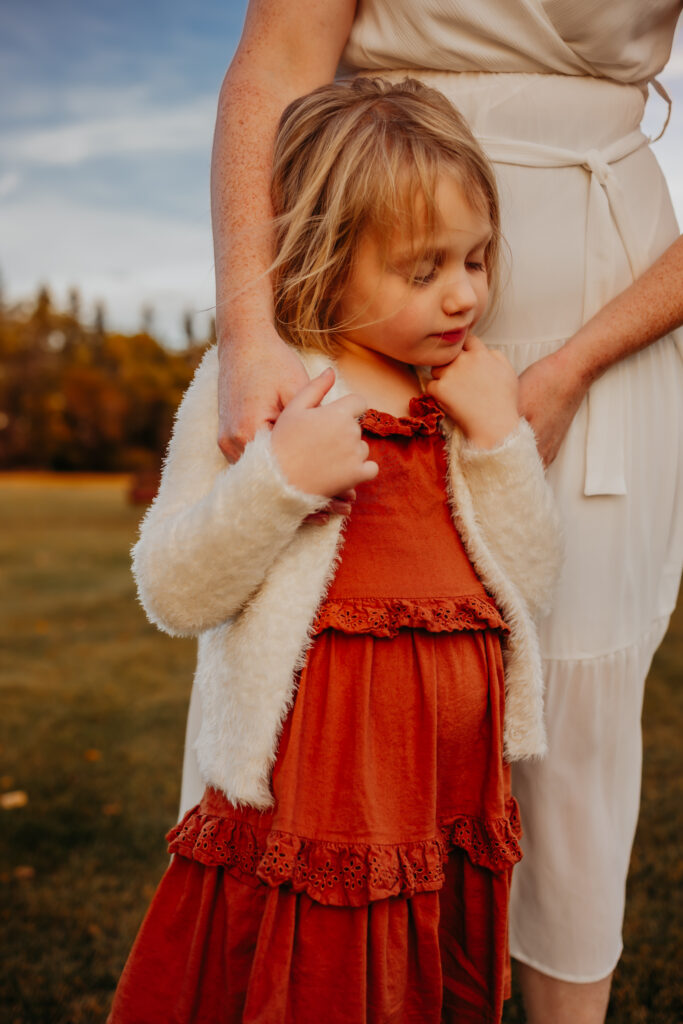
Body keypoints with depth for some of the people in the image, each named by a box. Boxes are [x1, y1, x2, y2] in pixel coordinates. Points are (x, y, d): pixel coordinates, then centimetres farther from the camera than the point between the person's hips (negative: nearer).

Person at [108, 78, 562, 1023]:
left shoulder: (472, 396, 8)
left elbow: (529, 590, 3)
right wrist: (279, 477, -26)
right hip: (312, 809, -4)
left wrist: (500, 439, -10)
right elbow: (173, 594, -11)